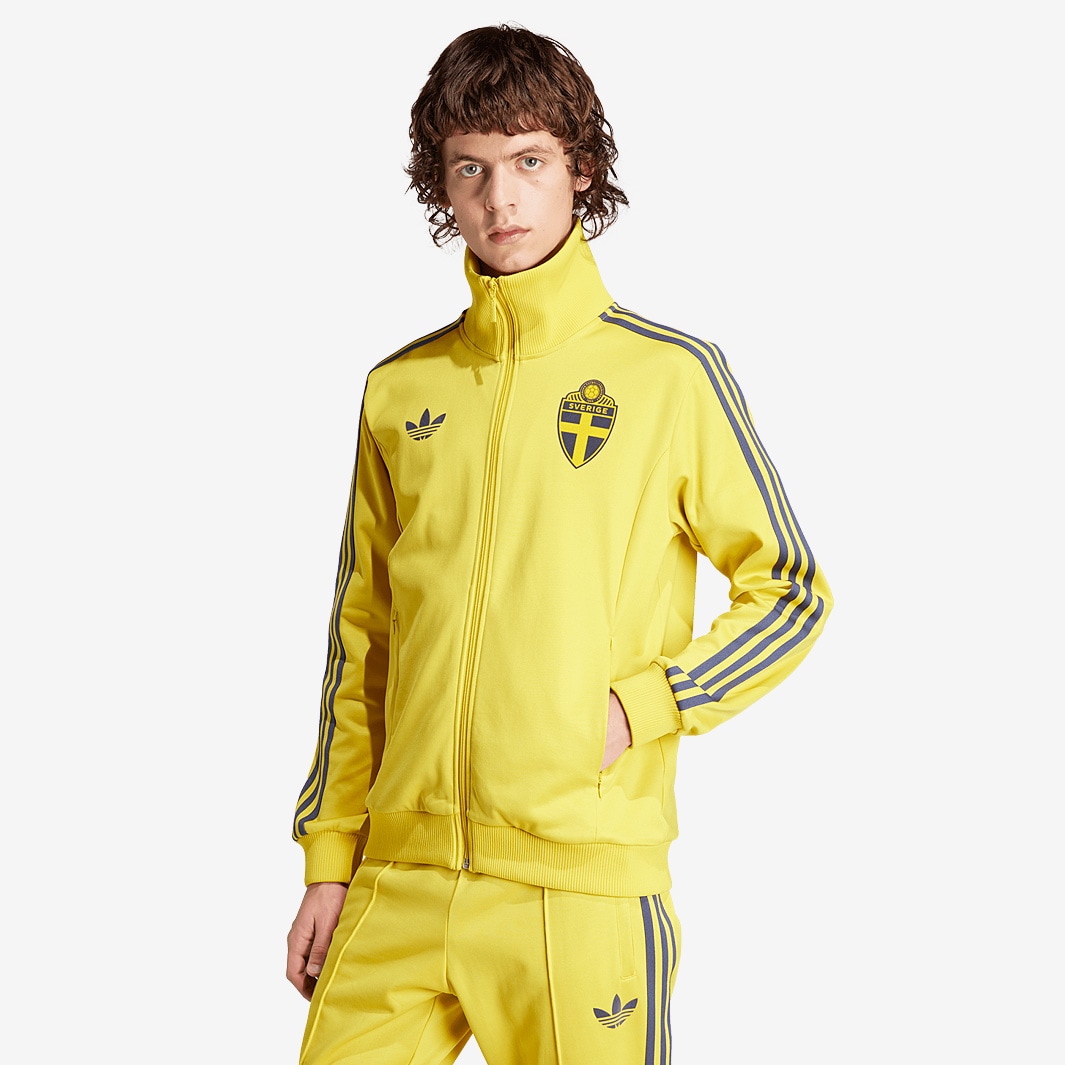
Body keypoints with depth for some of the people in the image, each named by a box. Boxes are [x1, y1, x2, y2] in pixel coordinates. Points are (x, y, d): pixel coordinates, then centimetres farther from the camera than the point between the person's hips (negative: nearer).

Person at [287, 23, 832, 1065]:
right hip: (401, 881, 3)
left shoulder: (671, 374, -1)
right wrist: (329, 862, 11)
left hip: (583, 880, -3)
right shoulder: (400, 391, 10)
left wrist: (639, 707, -9)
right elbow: (361, 645, 14)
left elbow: (791, 593, 4)